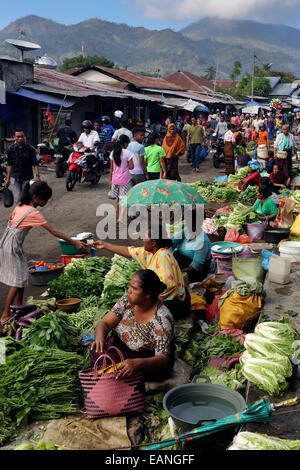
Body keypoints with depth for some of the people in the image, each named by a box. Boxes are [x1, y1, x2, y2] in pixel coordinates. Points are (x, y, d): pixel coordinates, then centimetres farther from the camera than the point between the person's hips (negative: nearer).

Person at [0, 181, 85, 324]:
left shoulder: (21, 205, 3)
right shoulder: (33, 213, -20)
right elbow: (54, 232, -20)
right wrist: (74, 242, -17)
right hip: (12, 248, -9)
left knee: (21, 276, 15)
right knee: (17, 281, -4)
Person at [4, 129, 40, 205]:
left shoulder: (29, 148, -5)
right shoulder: (11, 149, 1)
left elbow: (35, 163, -4)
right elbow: (9, 164, 9)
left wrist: (37, 175, -17)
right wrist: (8, 179, 9)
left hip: (27, 178, -1)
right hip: (15, 178, 1)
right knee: (17, 199, -9)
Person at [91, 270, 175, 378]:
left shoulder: (161, 319, -27)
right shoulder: (127, 300, -11)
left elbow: (163, 360, -30)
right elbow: (105, 323, -9)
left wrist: (137, 363, -48)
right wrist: (99, 338, -33)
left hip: (150, 361, -5)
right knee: (97, 350, -18)